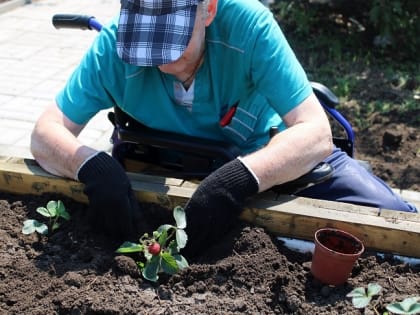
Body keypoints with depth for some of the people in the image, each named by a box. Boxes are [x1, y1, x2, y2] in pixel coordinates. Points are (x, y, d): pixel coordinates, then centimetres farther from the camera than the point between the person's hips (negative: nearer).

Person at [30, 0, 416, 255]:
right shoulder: (116, 45, -24)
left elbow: (316, 134, -31)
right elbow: (46, 133, -20)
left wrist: (243, 177, -48)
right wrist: (93, 166, -41)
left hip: (271, 152, -3)